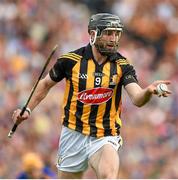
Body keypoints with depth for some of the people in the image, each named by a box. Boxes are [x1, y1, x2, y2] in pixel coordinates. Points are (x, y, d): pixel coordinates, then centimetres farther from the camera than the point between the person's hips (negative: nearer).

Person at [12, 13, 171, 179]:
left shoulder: (122, 65, -5)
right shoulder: (71, 60, -5)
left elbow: (137, 99, -20)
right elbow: (46, 84, 13)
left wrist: (148, 91, -41)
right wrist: (28, 109, 7)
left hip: (105, 138, -1)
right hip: (73, 135, 1)